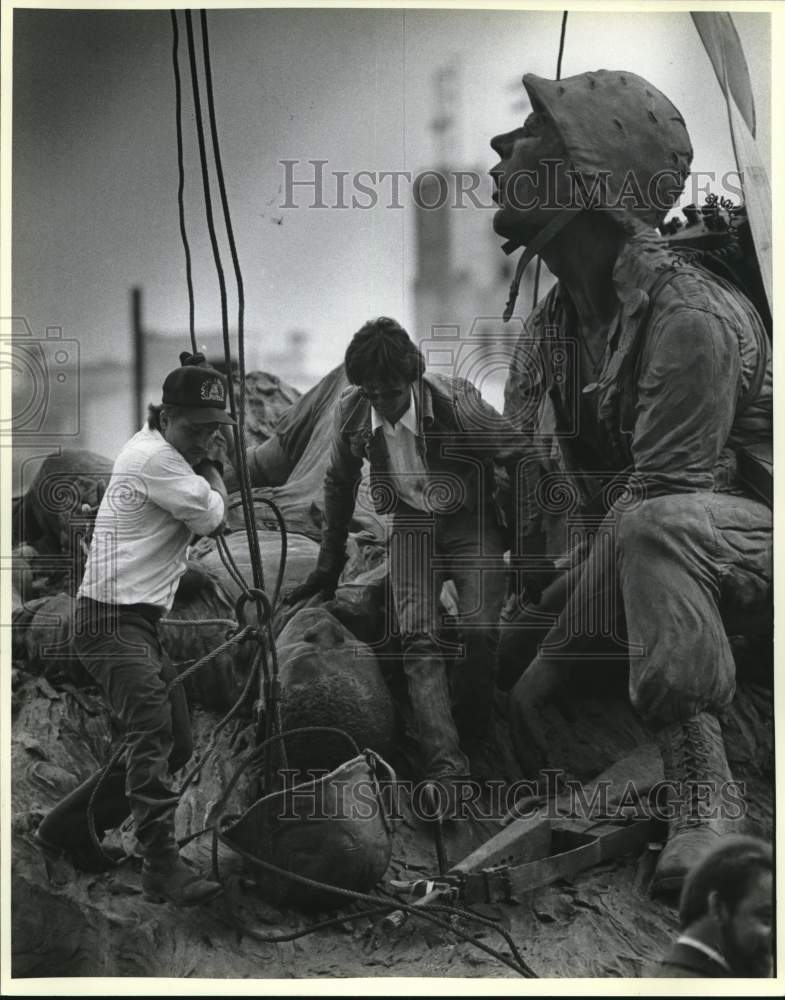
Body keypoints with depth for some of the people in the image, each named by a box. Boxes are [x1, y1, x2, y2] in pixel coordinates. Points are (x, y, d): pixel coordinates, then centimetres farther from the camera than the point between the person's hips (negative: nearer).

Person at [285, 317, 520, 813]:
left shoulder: (456, 402, -25)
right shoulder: (352, 410, -13)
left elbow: (521, 460, -11)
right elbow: (341, 482, 6)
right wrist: (331, 561, 12)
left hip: (470, 520, -3)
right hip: (411, 525, 3)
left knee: (479, 631, -17)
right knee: (418, 638, -14)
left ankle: (473, 739, 7)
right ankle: (444, 764, -19)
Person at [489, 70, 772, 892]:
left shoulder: (691, 320, -24)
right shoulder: (547, 328, 3)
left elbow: (657, 496, -27)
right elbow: (533, 474, 5)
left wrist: (551, 663, -24)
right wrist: (534, 600, -5)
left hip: (747, 540, -8)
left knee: (648, 527, -40)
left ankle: (703, 802, -38)